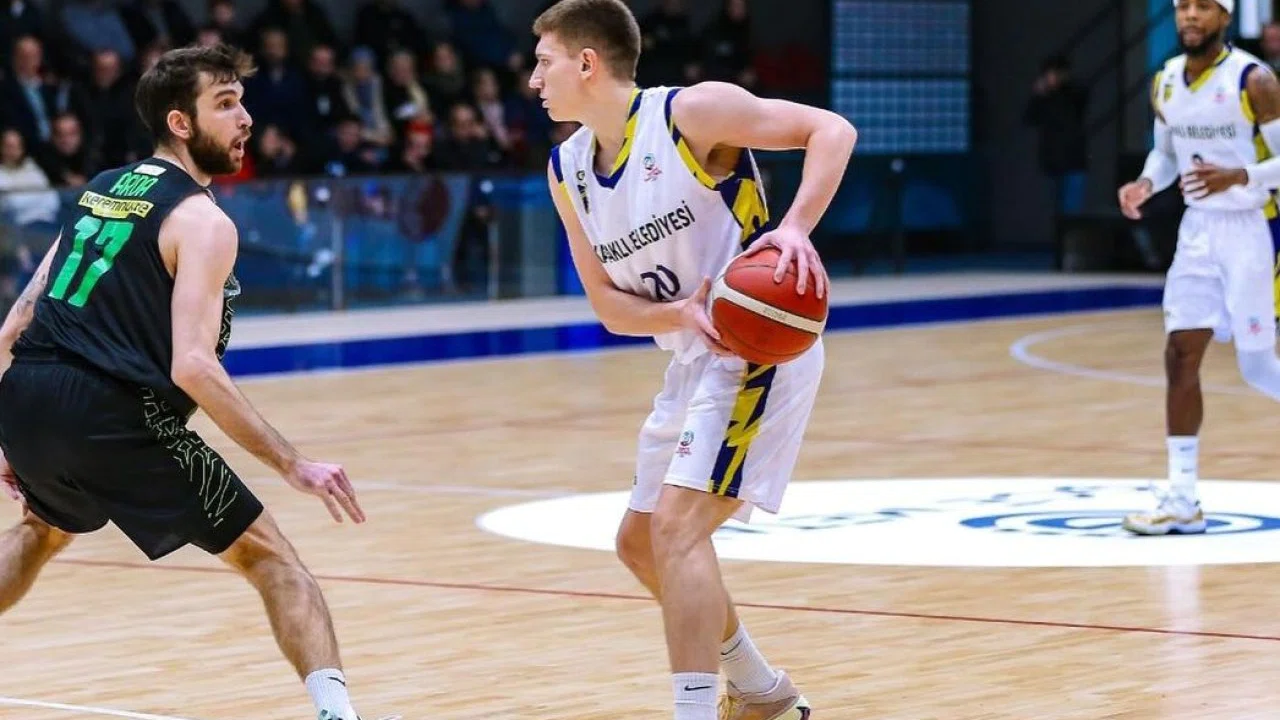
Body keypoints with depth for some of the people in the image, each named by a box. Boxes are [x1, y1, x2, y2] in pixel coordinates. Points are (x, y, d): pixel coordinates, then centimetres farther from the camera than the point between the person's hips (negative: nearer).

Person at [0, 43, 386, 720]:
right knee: (270, 556, 0)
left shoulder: (99, 190, 20)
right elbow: (192, 364, -16)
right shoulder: (202, 220, -4)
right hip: (111, 412, -7)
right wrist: (293, 465, -14)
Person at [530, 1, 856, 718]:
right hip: (693, 360, 9)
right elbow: (609, 304, 3)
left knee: (677, 526, -22)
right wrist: (680, 313, -17)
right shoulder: (567, 171, 6)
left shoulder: (692, 112, -15)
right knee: (641, 543, 18)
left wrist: (796, 227, -33)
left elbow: (832, 130, -18)